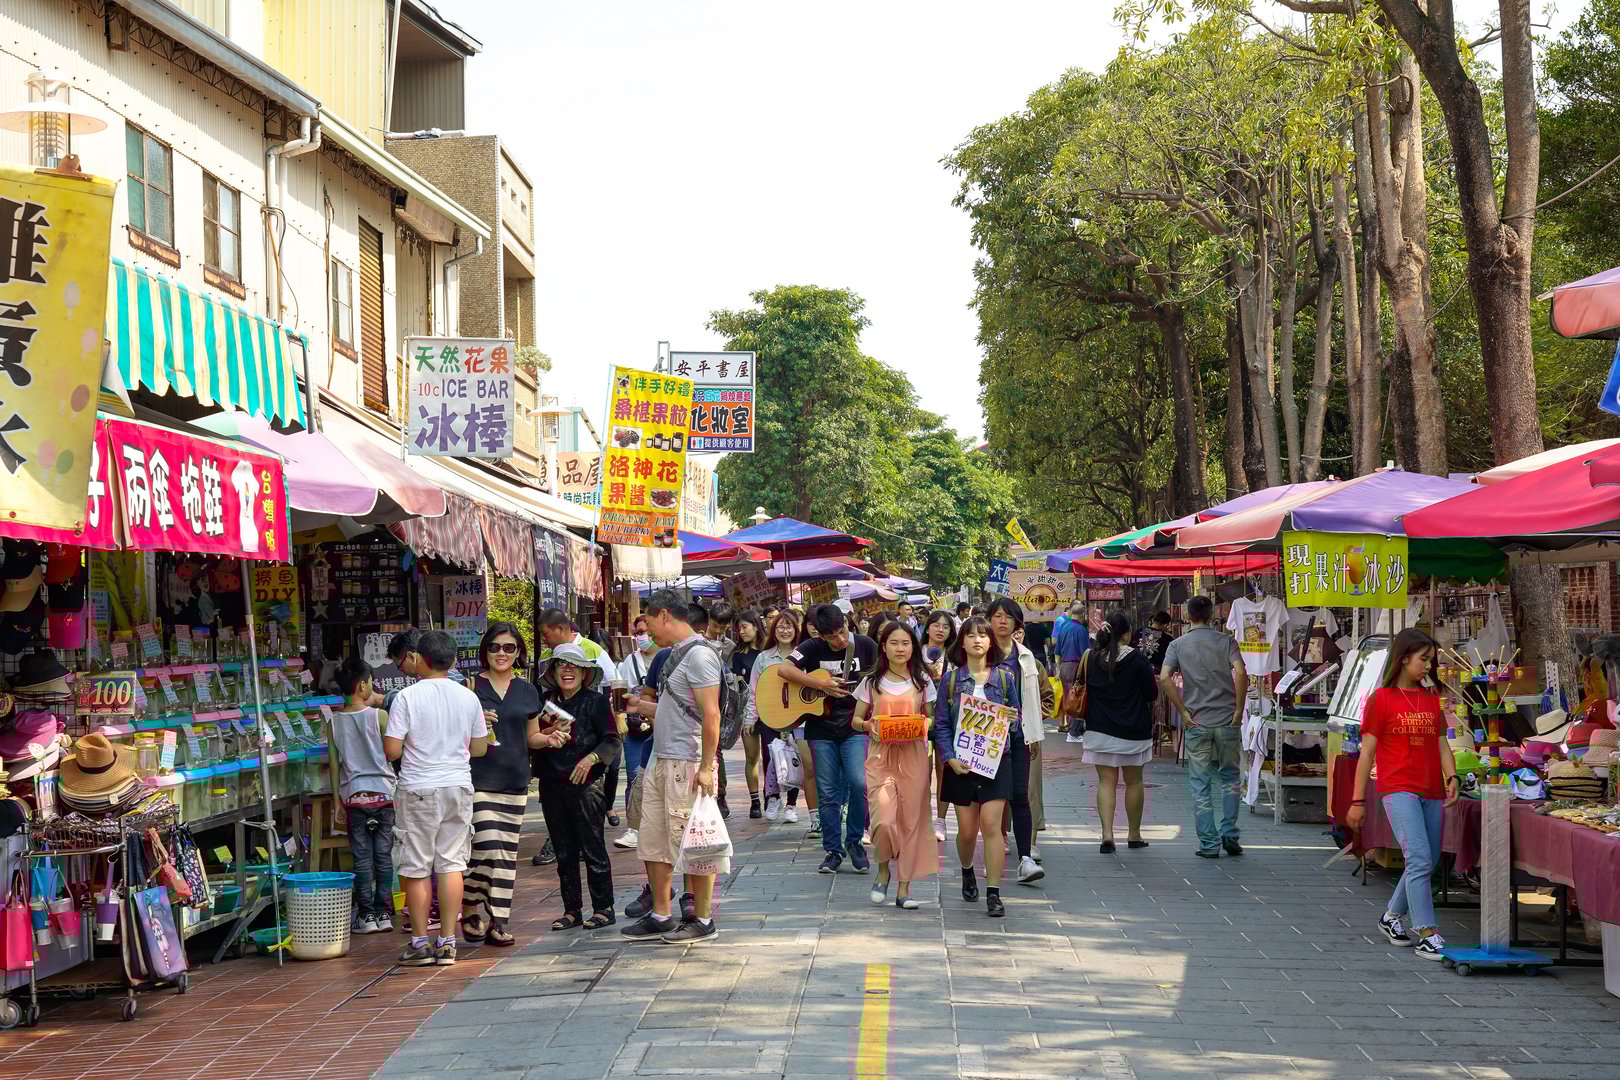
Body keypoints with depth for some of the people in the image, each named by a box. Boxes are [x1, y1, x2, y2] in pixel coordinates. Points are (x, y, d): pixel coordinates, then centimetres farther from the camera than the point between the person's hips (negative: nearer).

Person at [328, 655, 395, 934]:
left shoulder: (334, 722, 0)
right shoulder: (379, 716, -8)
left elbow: (334, 764, 4)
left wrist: (338, 799, 10)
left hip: (353, 795, 2)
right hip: (383, 793, -1)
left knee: (362, 859, 5)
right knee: (383, 856, 7)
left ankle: (366, 915, 5)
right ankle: (384, 913, 10)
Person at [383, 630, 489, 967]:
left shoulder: (407, 698, -9)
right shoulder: (468, 698, 3)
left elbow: (392, 750, -12)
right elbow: (479, 748, 9)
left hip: (418, 790, -3)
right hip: (458, 787, 4)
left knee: (416, 869, 5)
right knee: (452, 864, 7)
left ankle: (420, 942, 8)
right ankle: (448, 942, 7)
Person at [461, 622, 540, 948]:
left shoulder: (527, 691, 11)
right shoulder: (472, 687, -1)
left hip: (515, 780, 4)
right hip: (478, 778, -4)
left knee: (508, 853, 5)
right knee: (487, 848, -14)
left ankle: (498, 921, 11)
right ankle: (471, 906, 7)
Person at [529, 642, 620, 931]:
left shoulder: (596, 701, -1)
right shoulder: (544, 701, 9)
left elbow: (612, 740, -2)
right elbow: (531, 737, 3)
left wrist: (591, 758, -17)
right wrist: (550, 738, -17)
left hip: (586, 784, -4)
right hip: (552, 785, 4)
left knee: (593, 848, -2)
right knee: (564, 852, 10)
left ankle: (603, 908, 6)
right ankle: (572, 910, 17)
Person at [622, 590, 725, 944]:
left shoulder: (699, 654, -14)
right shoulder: (675, 654, 16)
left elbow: (711, 714, -19)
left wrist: (706, 767, -23)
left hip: (687, 764, -10)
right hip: (662, 762, 10)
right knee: (653, 842, 12)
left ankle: (702, 921, 6)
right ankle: (660, 917, 20)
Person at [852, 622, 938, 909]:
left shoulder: (922, 682, 7)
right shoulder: (872, 682, 4)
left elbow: (932, 718, 14)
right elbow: (856, 720, 8)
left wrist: (924, 725, -9)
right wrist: (869, 725, -13)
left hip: (914, 757, 1)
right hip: (880, 756, -1)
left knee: (910, 820, 1)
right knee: (883, 820, -15)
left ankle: (904, 887, 10)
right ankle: (883, 871, 13)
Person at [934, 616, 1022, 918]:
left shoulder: (1004, 677, 5)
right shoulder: (951, 678, 3)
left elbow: (1016, 719, 9)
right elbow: (941, 724, 0)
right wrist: (950, 758, -11)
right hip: (961, 763, 1)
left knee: (991, 824, -10)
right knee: (967, 829, 7)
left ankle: (993, 893, -8)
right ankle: (967, 872, 38)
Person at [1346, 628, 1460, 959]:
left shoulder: (1432, 698, 15)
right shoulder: (1381, 699, -2)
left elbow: (1441, 744, 15)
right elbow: (1367, 752, -1)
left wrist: (1452, 776, -5)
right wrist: (1358, 801, -2)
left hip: (1431, 792, 6)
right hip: (1398, 789, -6)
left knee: (1427, 863, 11)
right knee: (1419, 858, -16)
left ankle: (1392, 917, 30)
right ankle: (1426, 934, -14)